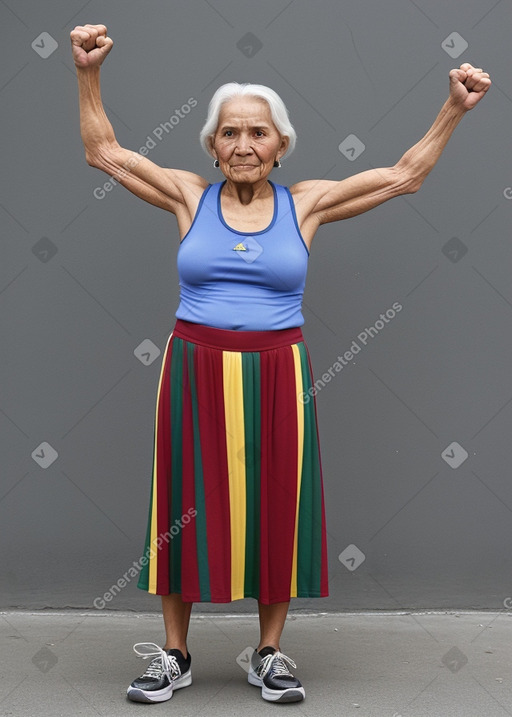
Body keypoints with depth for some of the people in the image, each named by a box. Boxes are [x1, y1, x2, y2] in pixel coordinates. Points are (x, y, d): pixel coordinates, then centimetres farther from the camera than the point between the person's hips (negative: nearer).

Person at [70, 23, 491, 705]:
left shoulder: (306, 203, 4)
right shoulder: (189, 196, 3)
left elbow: (402, 175, 8)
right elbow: (104, 151, 7)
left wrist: (454, 109, 5)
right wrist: (88, 74, -1)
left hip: (277, 374, 0)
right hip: (197, 372, 0)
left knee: (277, 507, 5)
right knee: (188, 507, 5)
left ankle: (270, 654, 21)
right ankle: (173, 655, 19)